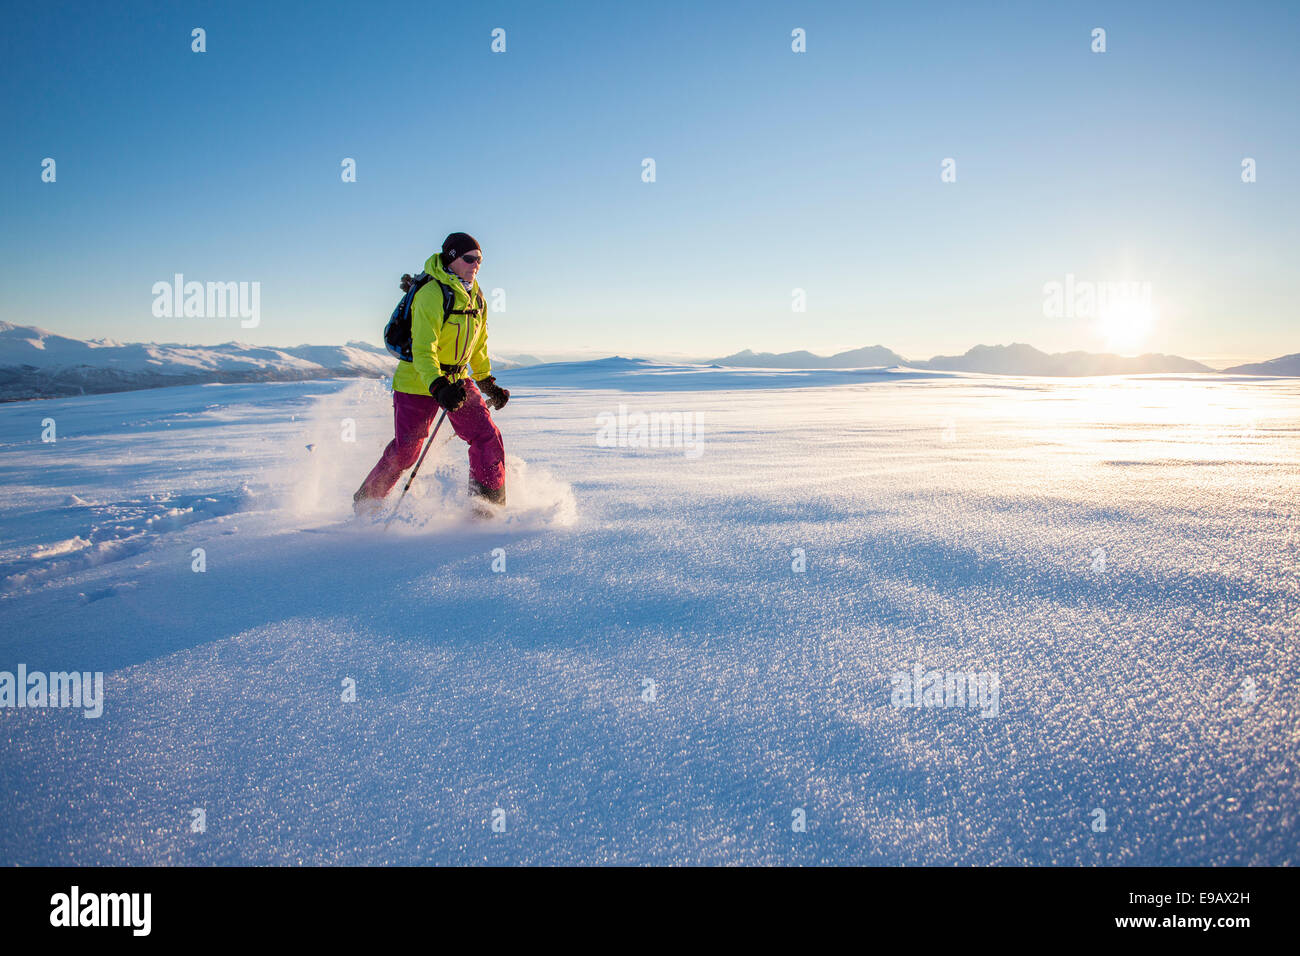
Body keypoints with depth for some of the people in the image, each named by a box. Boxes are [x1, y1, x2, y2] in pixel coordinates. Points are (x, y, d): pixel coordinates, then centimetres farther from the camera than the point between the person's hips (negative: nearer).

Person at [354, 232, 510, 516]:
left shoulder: (475, 296, 6)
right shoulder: (431, 294, -19)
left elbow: (478, 345, 19)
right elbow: (423, 350, -27)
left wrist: (487, 383, 17)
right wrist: (438, 387, -41)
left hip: (457, 380, 7)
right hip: (418, 383, -6)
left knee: (488, 437, -8)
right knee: (405, 451, 1)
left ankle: (490, 506, 1)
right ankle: (365, 502, 24)